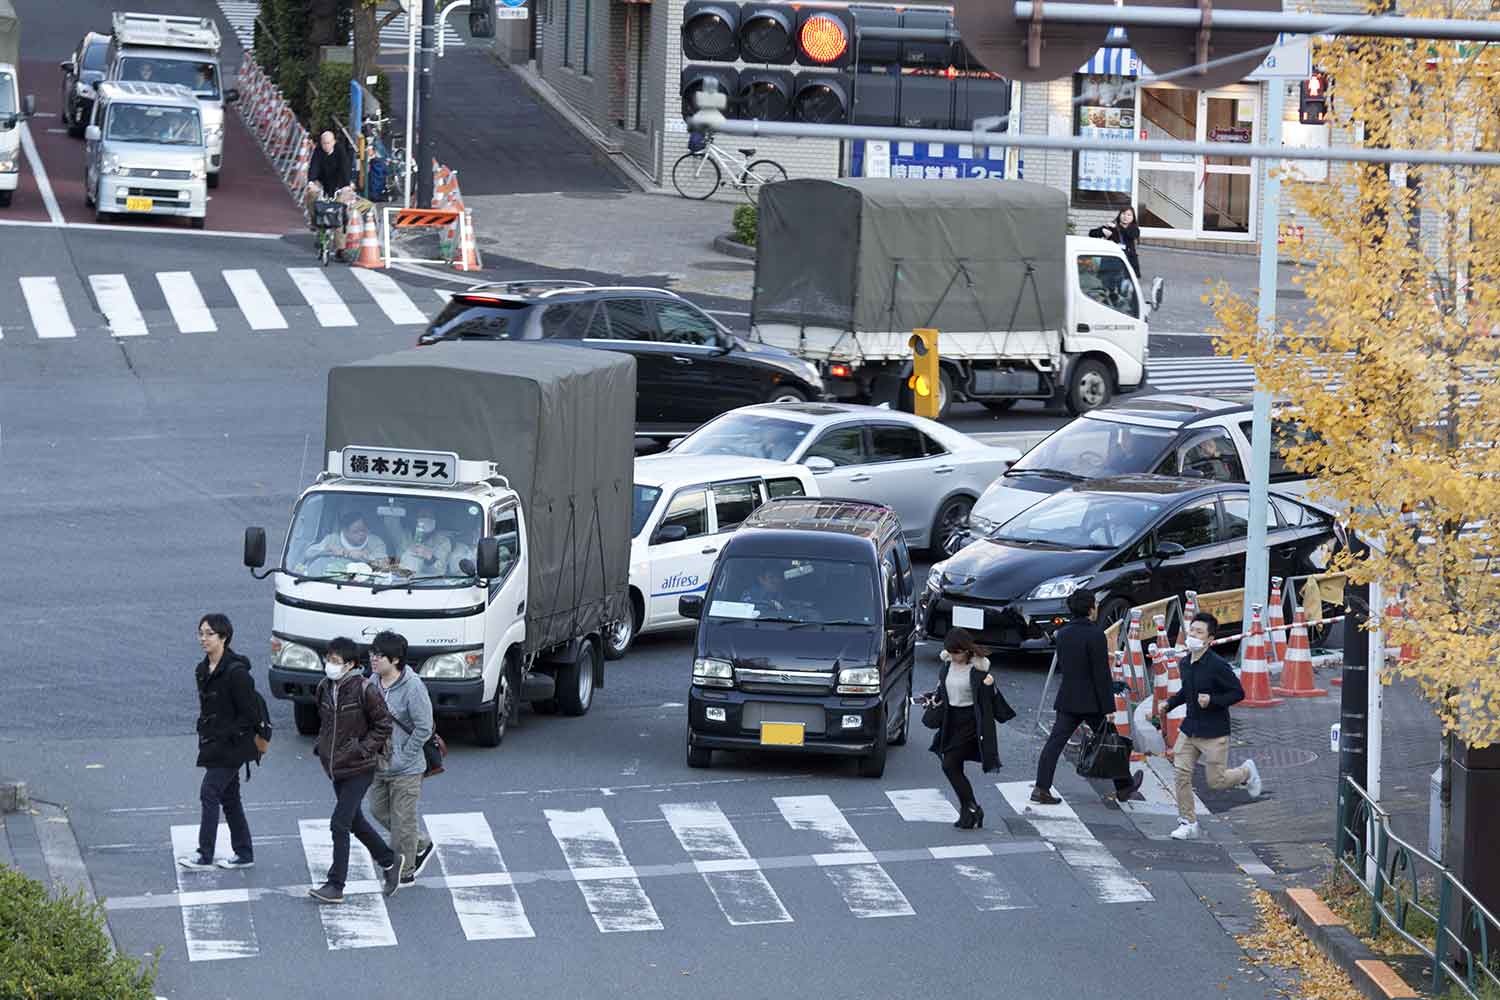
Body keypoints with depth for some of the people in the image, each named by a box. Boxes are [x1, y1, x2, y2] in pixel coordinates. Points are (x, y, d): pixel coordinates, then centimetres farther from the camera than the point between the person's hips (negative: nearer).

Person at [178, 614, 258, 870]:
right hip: (213, 745, 9)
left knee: (209, 793, -10)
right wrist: (204, 737, 10)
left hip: (231, 748, -9)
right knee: (229, 797, 12)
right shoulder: (203, 670, 10)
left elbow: (249, 715, -16)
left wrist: (227, 736, -18)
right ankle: (244, 853, 20)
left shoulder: (236, 672, -17)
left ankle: (205, 855, -7)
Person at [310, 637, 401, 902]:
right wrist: (321, 745, 7)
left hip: (358, 768, -8)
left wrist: (363, 749, -16)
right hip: (335, 767, 8)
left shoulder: (364, 690, -17)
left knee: (340, 824, -10)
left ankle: (336, 886, -5)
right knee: (354, 821, 17)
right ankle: (389, 861, 36)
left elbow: (383, 726, -9)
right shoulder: (325, 688, 3)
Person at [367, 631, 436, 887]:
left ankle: (405, 873, 18)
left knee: (403, 820, 3)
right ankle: (421, 846, 37)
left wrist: (401, 758, -16)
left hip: (405, 770, -7)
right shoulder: (373, 683, 0)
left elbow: (424, 729, -18)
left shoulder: (413, 687, -21)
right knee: (379, 811, 18)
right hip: (378, 765, 7)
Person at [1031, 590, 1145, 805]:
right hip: (1091, 702, -5)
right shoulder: (1095, 635, -15)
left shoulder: (1062, 634, 6)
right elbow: (1101, 674, -17)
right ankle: (1124, 787, 25)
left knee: (1055, 743, 1)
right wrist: (1108, 707, -13)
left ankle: (1041, 788, -8)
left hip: (1067, 698, 5)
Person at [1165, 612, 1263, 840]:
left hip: (1214, 733, -6)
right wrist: (1169, 704, 6)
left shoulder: (1217, 665, -18)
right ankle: (1188, 823, 8)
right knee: (1182, 774, -3)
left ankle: (1247, 772, 34)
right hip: (1189, 729, 6)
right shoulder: (1186, 664, 4)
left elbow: (1238, 693, -14)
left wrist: (1212, 700, -25)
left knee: (1216, 781, 3)